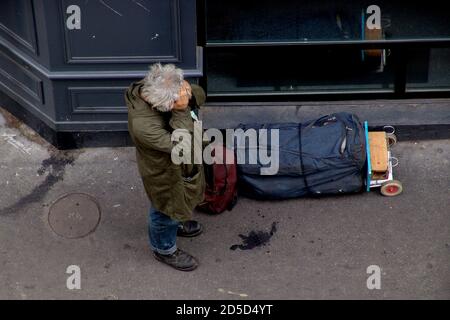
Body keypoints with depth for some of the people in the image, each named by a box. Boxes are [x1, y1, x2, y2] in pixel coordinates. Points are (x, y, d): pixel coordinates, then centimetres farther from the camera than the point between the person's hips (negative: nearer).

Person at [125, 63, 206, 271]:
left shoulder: (149, 87, -23)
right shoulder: (143, 125, -45)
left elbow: (200, 96, -13)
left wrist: (188, 91, -35)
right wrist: (182, 111, -48)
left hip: (177, 162, 7)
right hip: (164, 172, -7)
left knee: (177, 202, 34)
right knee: (166, 208, 22)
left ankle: (175, 224, 65)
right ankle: (164, 249, 51)